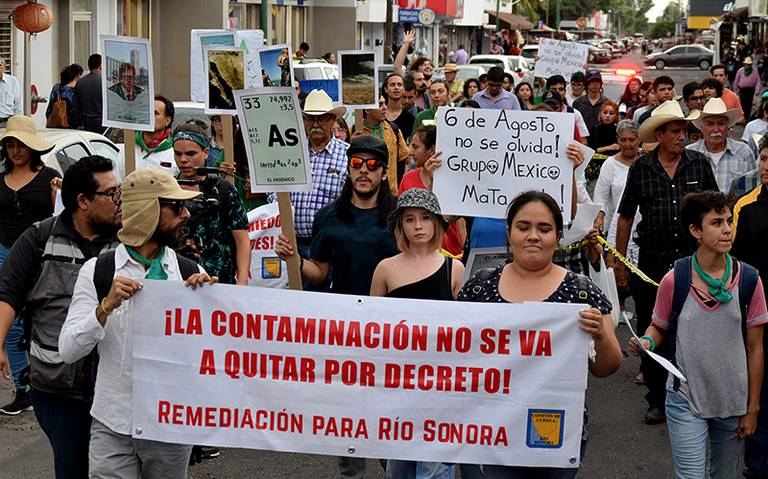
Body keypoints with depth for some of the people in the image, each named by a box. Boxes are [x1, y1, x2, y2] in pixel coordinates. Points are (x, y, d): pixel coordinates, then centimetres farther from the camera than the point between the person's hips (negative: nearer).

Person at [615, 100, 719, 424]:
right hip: (652, 261, 0)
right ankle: (657, 400, 19)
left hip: (693, 259, 0)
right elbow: (626, 217, 7)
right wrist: (619, 262, 6)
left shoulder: (700, 164, 2)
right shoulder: (640, 168, 1)